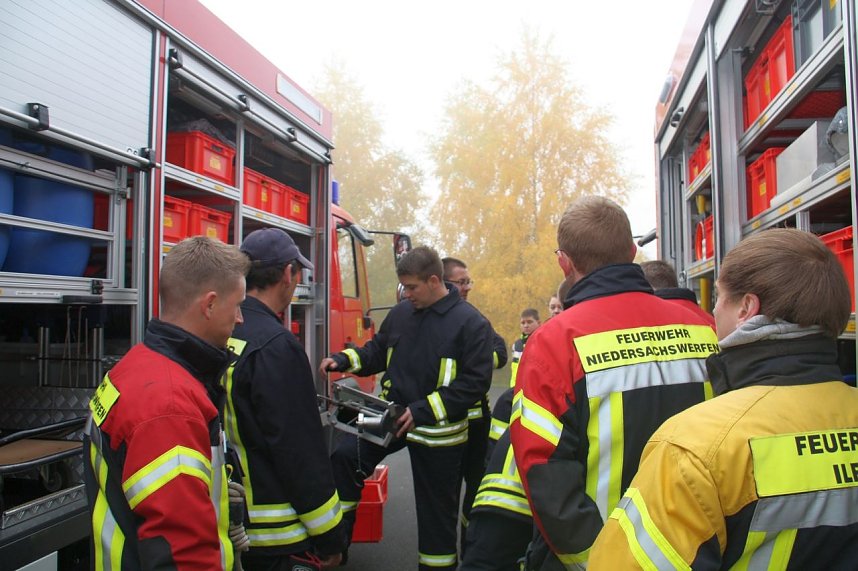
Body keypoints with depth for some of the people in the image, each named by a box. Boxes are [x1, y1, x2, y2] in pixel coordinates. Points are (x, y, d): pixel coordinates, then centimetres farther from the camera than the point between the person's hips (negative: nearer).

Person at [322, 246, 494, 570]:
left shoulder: (470, 323, -14)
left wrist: (422, 411, -24)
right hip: (392, 415, 4)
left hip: (438, 430, -4)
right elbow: (378, 352, 15)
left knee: (436, 510, 10)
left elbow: (474, 383, -19)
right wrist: (343, 360, -5)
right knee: (345, 456, -12)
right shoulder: (401, 313, 2)